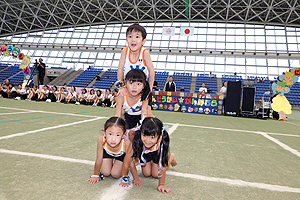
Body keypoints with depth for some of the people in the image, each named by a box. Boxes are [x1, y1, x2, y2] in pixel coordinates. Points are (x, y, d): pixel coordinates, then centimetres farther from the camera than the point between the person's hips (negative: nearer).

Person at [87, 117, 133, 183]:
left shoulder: (127, 143, -44)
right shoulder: (101, 140, -41)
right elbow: (99, 160, -24)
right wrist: (96, 175, -11)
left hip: (121, 155, -1)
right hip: (107, 152, 2)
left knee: (115, 174, -8)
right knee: (105, 173, -3)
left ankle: (122, 166, 23)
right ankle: (110, 164, 28)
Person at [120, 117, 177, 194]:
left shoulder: (161, 144, -44)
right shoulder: (136, 141, -44)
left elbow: (163, 166, -31)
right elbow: (127, 162, -29)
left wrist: (161, 184, -25)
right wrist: (124, 178, -17)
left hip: (156, 152, -1)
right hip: (143, 152, 1)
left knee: (155, 174, 3)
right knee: (146, 174, 2)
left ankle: (171, 158, 25)